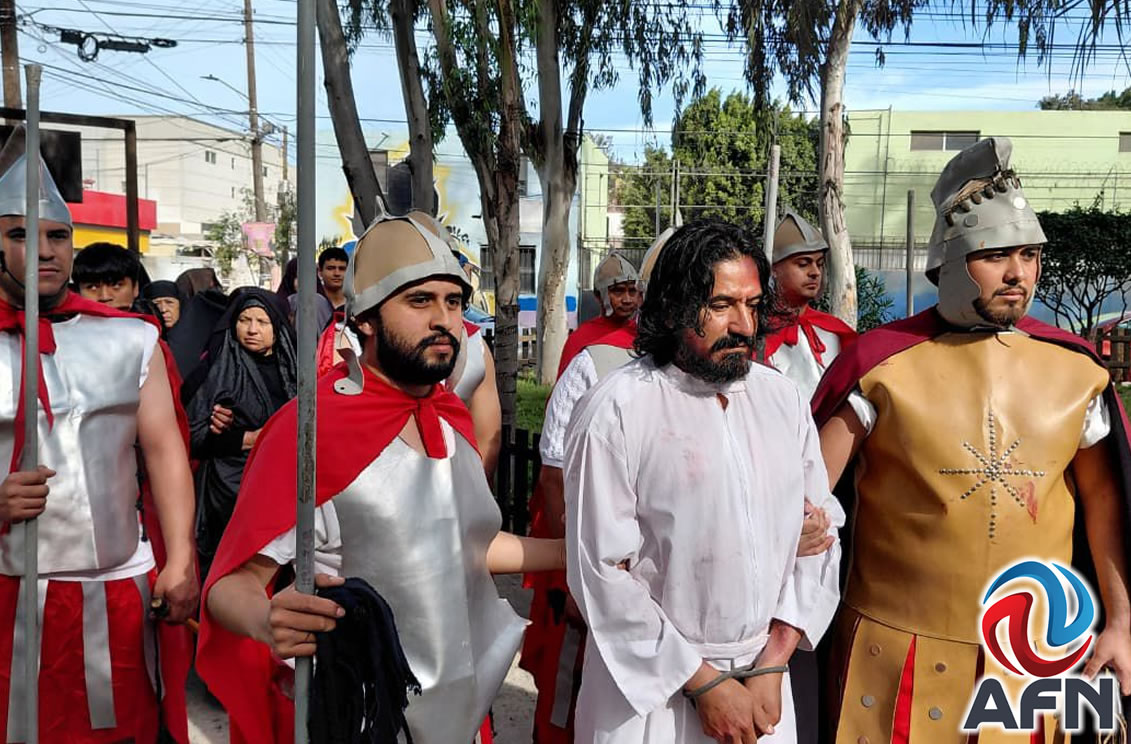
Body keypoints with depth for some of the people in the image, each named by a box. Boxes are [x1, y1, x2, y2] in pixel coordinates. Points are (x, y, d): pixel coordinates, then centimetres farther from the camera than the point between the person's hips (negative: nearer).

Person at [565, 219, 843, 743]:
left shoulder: (784, 399, 0)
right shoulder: (616, 411, -15)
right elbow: (602, 572, -15)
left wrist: (771, 668, -6)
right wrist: (703, 683, -12)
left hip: (762, 680, 4)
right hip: (650, 687, -4)